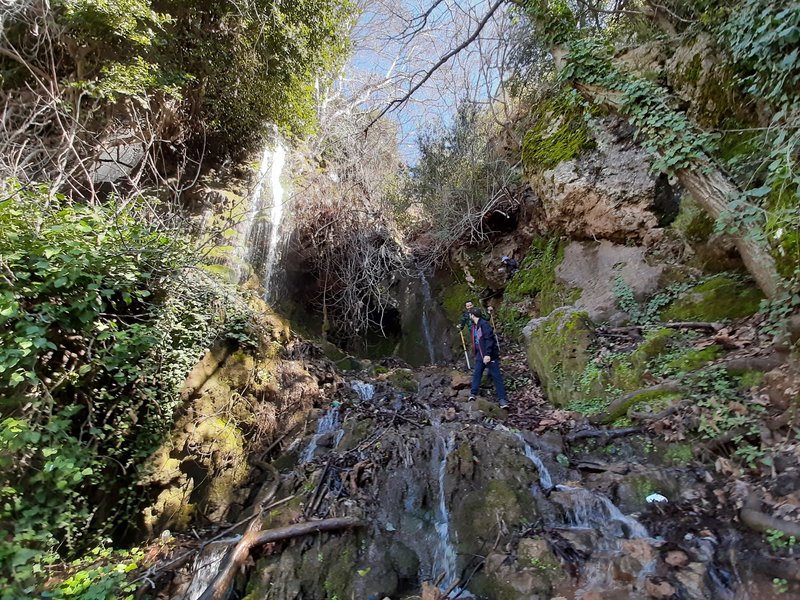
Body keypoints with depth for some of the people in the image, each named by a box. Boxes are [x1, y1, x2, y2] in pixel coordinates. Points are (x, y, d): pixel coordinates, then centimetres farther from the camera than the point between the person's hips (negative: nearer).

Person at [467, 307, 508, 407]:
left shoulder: (484, 324, -16)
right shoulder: (474, 326, 12)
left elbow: (489, 340, -23)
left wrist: (488, 354, -28)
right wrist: (476, 354, 21)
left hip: (490, 355, -8)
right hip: (480, 354, 8)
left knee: (496, 376, -4)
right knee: (476, 373, 2)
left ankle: (502, 399, 0)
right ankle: (473, 393, 9)